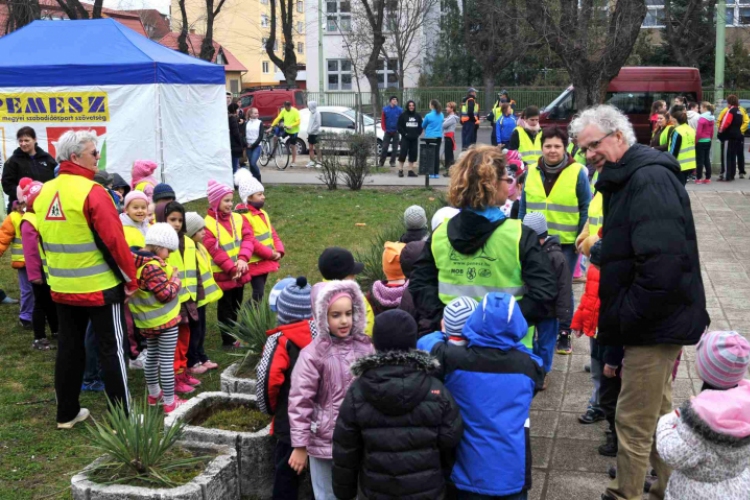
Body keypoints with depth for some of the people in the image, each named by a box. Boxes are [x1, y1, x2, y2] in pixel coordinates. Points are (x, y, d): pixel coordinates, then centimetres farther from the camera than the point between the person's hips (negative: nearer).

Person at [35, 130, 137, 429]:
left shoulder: (43, 194, 7)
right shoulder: (91, 192, -17)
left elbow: (45, 240, 16)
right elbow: (114, 241, -19)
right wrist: (131, 279, -9)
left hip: (62, 288, 7)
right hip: (100, 287, -7)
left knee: (68, 348, 16)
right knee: (111, 350, 1)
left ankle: (66, 414, 26)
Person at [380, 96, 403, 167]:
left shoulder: (400, 110, -2)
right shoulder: (385, 109, -1)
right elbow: (382, 120, 1)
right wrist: (384, 129, -5)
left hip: (396, 132, 0)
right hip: (387, 131, 0)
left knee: (395, 148, 5)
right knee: (384, 147, -1)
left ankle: (393, 162, 14)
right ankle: (381, 162, 5)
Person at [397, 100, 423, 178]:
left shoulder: (418, 116, 11)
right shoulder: (403, 115, 1)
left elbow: (420, 126, 14)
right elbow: (400, 127, -2)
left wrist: (417, 134, -1)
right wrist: (405, 134, -12)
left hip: (414, 138, 4)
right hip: (405, 138, -4)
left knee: (413, 154, 4)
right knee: (403, 153, -10)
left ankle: (411, 170, 11)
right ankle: (400, 170, -4)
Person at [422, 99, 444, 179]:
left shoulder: (428, 116, -12)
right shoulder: (441, 115, 2)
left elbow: (423, 126, 3)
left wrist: (423, 120, 22)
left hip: (430, 137, -4)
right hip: (438, 137, 4)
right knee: (437, 154, 6)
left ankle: (431, 173, 2)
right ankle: (436, 173, 7)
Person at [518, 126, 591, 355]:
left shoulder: (577, 173, -8)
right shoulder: (532, 172, 3)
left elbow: (586, 208, -4)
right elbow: (524, 206, 9)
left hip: (566, 243, -3)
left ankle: (564, 334, 18)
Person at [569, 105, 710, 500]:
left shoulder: (649, 179, -20)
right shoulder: (627, 178, 12)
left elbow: (662, 264, -29)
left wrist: (626, 319, -20)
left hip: (655, 326, -11)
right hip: (656, 321, 11)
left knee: (633, 422, 0)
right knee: (659, 413, 23)